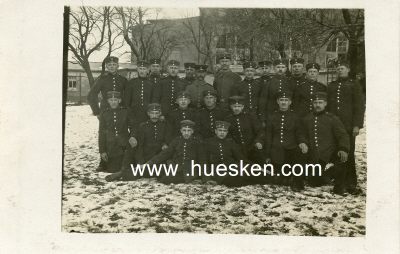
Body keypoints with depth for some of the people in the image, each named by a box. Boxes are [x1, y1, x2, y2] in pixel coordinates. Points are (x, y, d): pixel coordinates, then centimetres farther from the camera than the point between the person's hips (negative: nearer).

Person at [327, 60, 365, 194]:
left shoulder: (354, 84, 6)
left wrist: (357, 125, -8)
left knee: (348, 154, -4)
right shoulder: (331, 86, 17)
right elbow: (327, 105, 19)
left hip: (348, 126, -3)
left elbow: (360, 106, 1)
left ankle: (351, 183, 2)